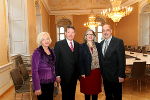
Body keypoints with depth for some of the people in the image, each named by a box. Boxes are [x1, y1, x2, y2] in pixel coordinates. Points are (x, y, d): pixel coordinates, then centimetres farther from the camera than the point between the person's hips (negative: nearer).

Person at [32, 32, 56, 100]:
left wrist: (54, 78, 7)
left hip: (51, 82, 6)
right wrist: (37, 87, -18)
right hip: (42, 83, -6)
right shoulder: (37, 52, -16)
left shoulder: (51, 51, 4)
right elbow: (34, 71, -17)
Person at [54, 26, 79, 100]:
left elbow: (78, 59, 9)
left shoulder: (77, 44, 7)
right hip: (64, 75, -4)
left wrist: (79, 73, 6)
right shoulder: (59, 44, -7)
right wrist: (57, 75, -11)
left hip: (74, 75, 4)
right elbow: (56, 61, -8)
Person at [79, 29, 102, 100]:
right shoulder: (82, 46, -4)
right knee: (87, 91, 8)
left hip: (97, 71, 3)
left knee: (96, 90, 12)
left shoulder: (97, 45, 6)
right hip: (87, 72, -3)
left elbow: (100, 57, 8)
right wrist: (82, 73, -11)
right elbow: (80, 61, -6)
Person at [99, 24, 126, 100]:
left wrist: (121, 75, -16)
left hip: (115, 75, -5)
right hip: (105, 76, 6)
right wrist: (101, 72, 9)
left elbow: (121, 59, -14)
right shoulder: (101, 43, 8)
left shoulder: (118, 42, -12)